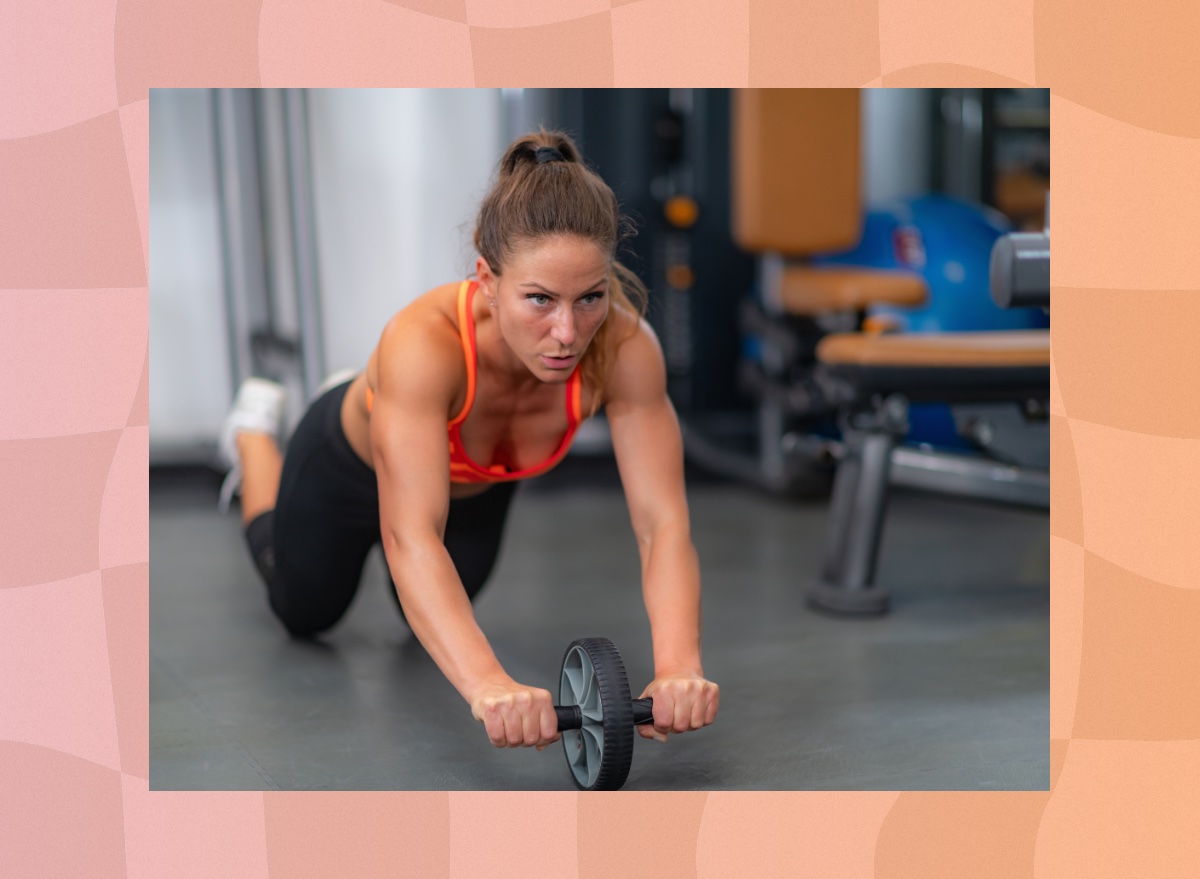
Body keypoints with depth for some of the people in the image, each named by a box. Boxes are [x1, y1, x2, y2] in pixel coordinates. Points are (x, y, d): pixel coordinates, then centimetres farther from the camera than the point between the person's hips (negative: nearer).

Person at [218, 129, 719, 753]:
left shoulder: (624, 347, -38)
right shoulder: (425, 343, -48)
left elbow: (663, 522, -42)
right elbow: (412, 538, -56)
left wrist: (678, 667, -58)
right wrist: (488, 685, -71)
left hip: (477, 486, 3)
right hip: (349, 467, -3)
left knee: (438, 616, 33)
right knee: (304, 612, 27)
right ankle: (255, 429, 49)